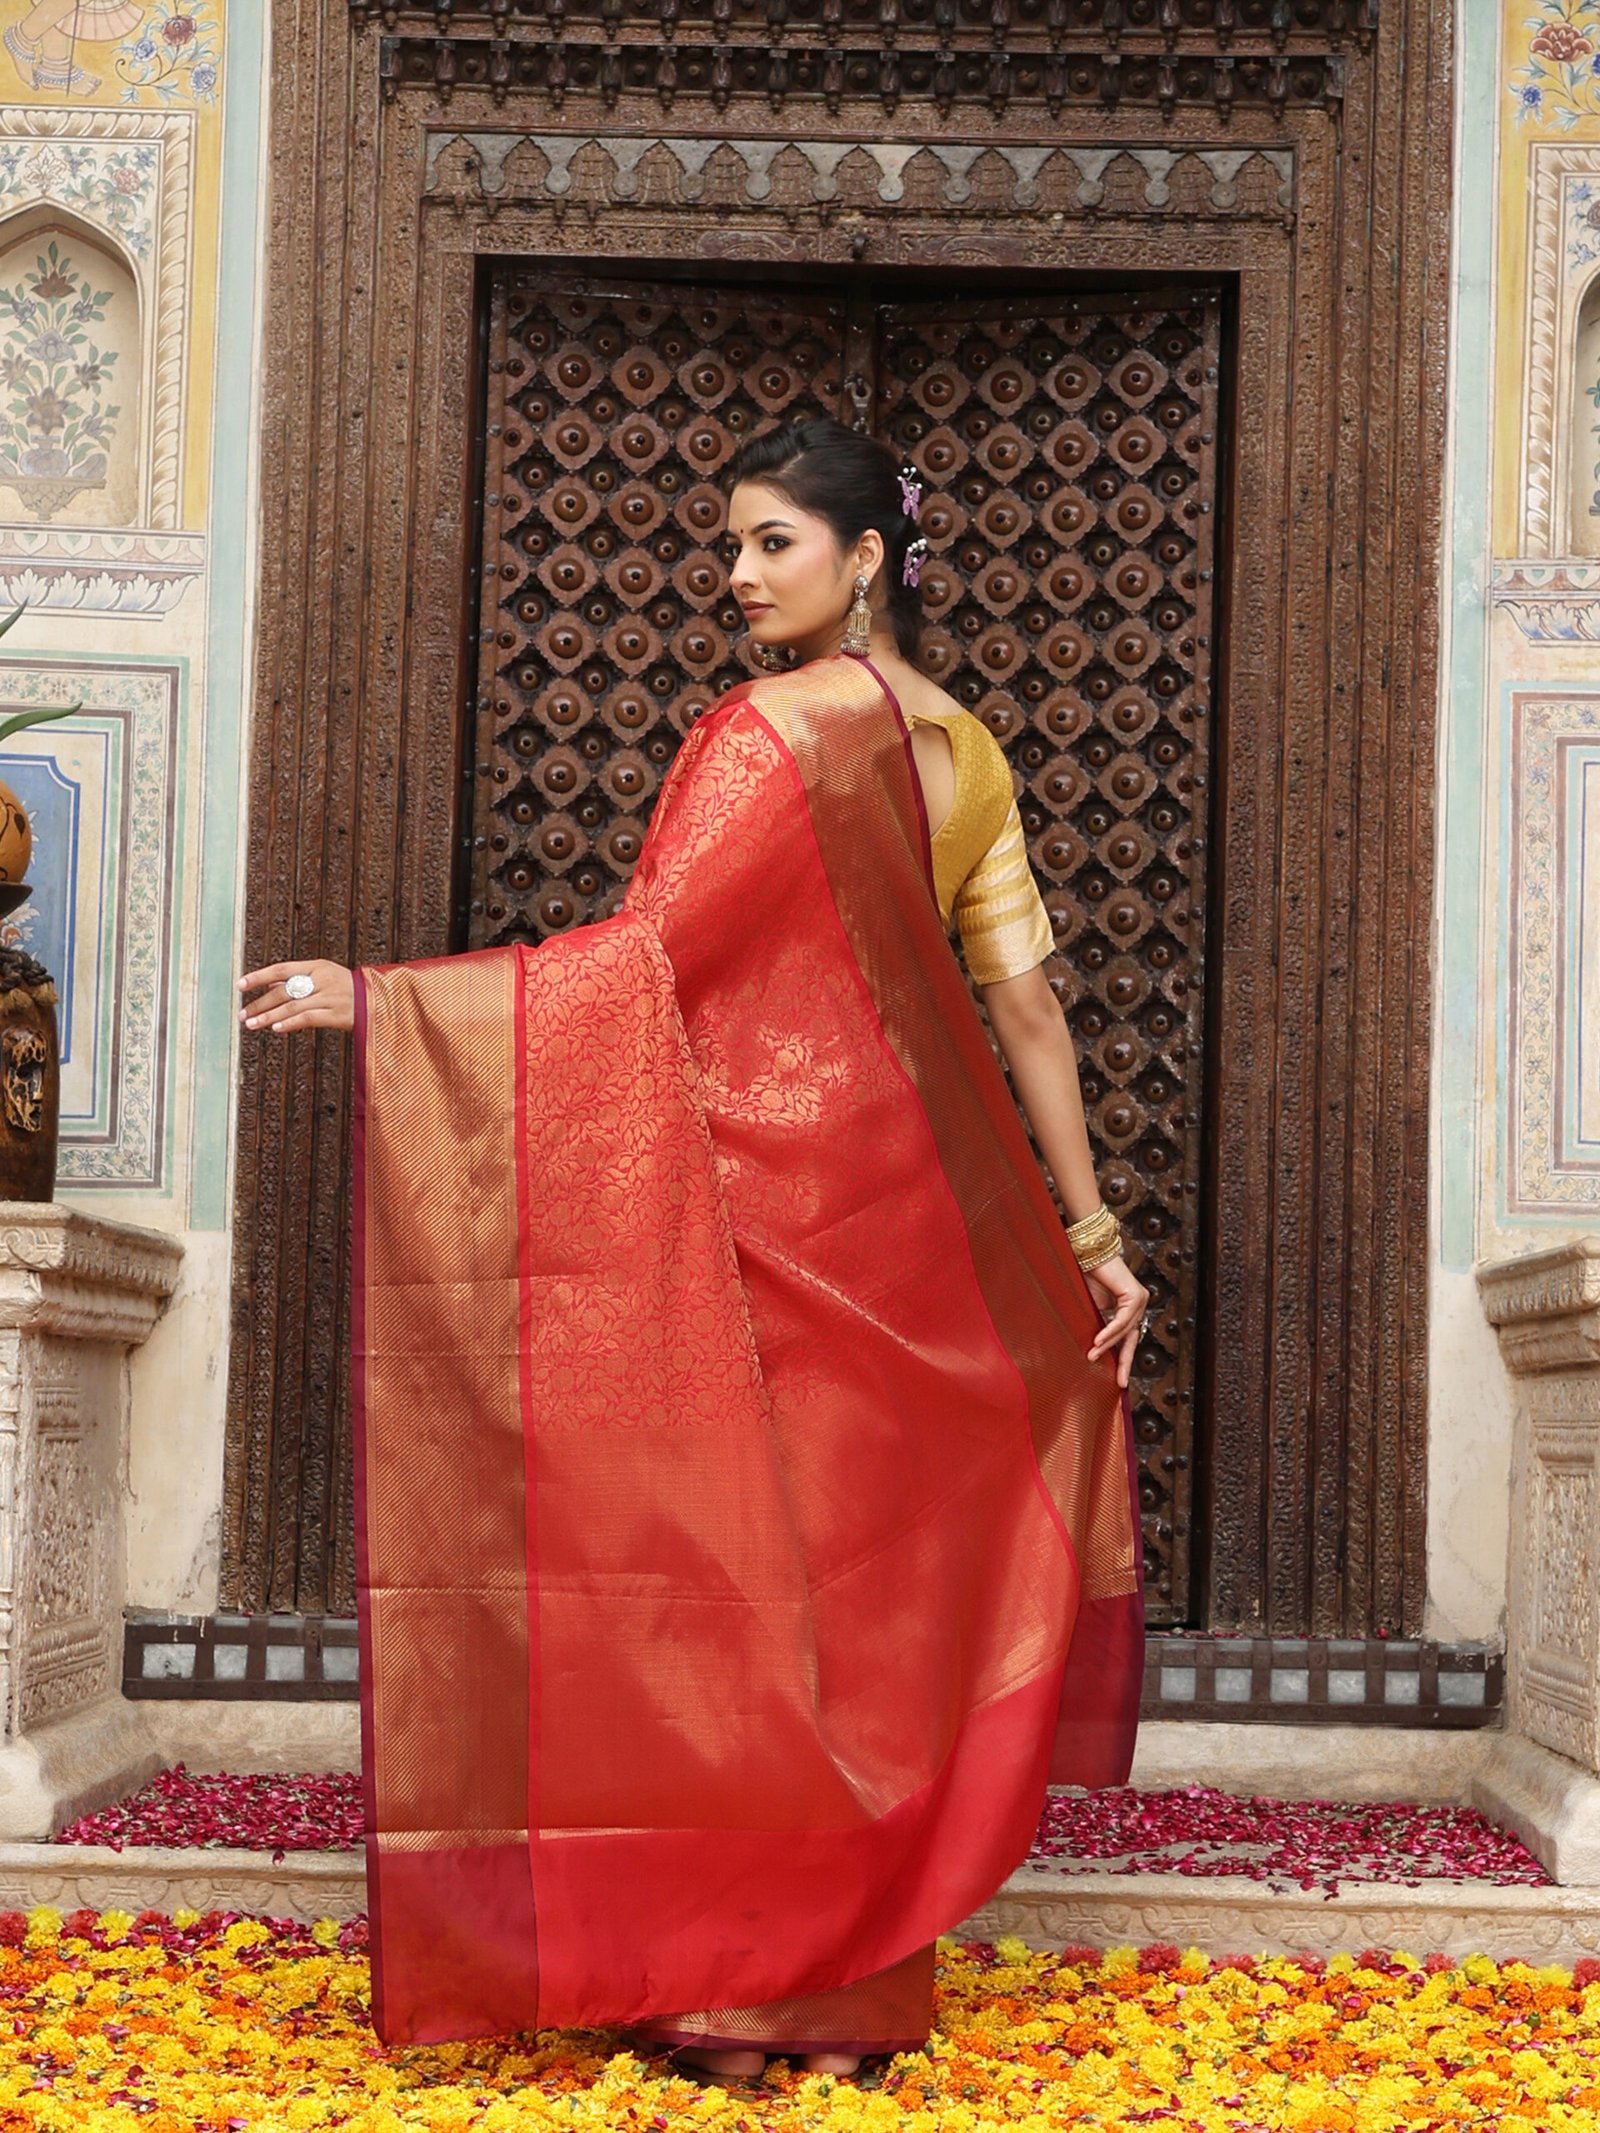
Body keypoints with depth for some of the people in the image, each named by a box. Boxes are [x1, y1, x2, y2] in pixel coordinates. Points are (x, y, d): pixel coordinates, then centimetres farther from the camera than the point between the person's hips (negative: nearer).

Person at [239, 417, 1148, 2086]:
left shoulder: (768, 730, -12)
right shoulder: (961, 748, 8)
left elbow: (639, 961, -18)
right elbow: (1024, 1000, 8)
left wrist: (375, 999, -18)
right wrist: (1089, 1228, 11)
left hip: (766, 1204, -7)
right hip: (909, 1214, 7)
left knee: (743, 1566, 1)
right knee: (874, 1568, 12)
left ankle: (741, 1978, 7)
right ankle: (863, 1975, 20)